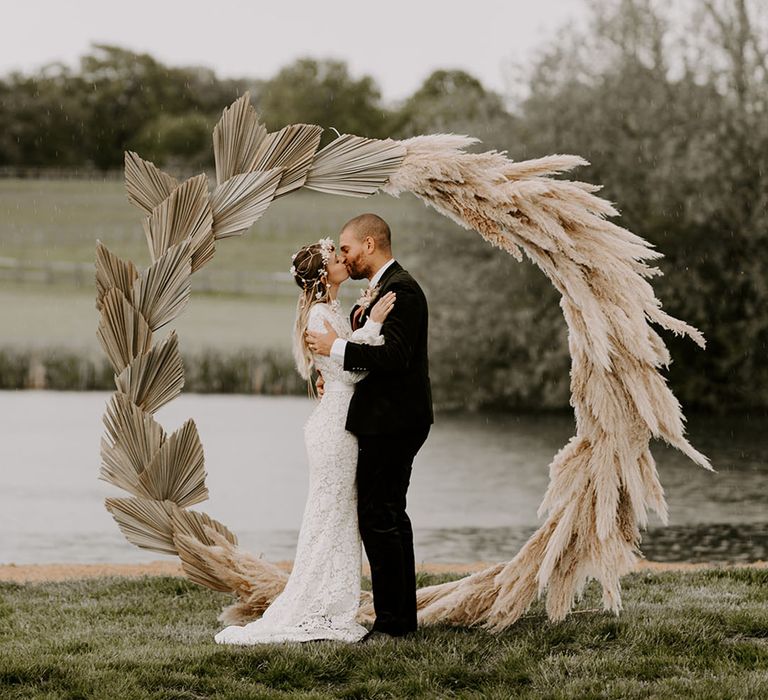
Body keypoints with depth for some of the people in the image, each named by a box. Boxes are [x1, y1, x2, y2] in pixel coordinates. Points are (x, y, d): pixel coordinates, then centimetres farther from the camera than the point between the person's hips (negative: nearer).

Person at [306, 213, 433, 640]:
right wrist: (338, 373, 6)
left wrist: (338, 348, -19)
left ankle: (393, 620, -7)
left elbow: (394, 355, -25)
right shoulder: (384, 289, 17)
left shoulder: (400, 290, -16)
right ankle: (403, 615, 23)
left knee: (379, 518, -9)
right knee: (390, 516, 15)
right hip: (388, 421, 11)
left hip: (391, 423, -11)